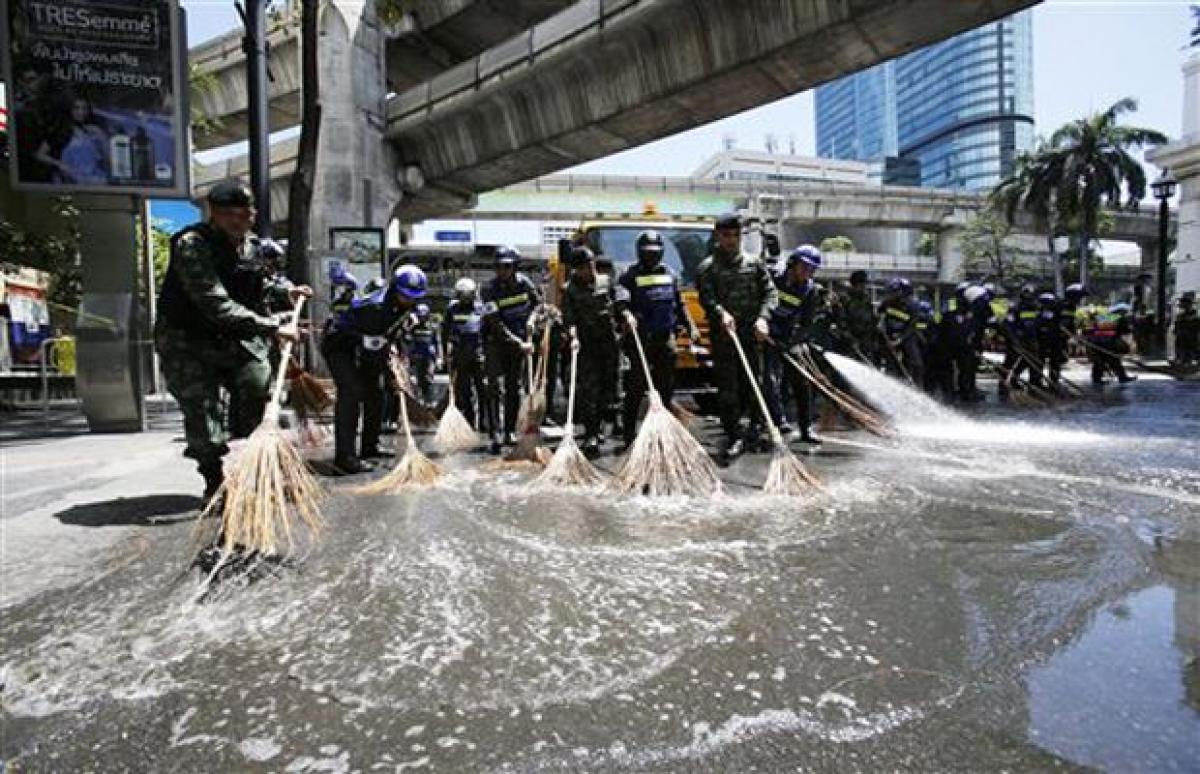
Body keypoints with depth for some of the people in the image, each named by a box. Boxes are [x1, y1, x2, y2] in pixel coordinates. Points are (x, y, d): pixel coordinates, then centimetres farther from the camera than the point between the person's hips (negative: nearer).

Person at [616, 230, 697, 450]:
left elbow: (679, 305, 22)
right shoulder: (629, 276, 1)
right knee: (635, 390, -2)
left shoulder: (670, 274, 16)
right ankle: (628, 434, 5)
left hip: (665, 338, 5)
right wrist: (626, 315, -33)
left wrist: (690, 326, 15)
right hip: (639, 339, -4)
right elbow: (621, 303, -12)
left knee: (666, 388, 7)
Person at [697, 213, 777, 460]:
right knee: (727, 386, -4)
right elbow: (706, 298, -10)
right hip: (722, 335, -2)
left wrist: (763, 317, -12)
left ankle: (756, 424, 30)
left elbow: (770, 292, 6)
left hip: (752, 333, 2)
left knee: (752, 382, 10)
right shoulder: (707, 267, 3)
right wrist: (721, 313, -31)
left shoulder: (754, 263, 11)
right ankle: (734, 436, 2)